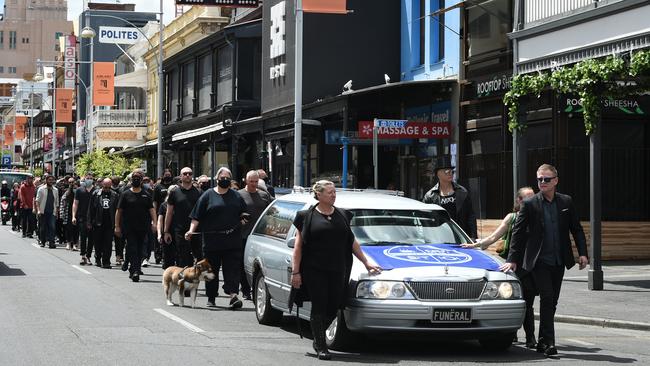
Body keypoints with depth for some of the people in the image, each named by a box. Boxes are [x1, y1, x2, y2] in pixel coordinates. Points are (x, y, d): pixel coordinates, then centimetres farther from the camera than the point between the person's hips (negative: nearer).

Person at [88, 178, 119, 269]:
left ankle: (106, 262, 1)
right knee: (98, 243, 8)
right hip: (98, 223, 0)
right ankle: (98, 259, 25)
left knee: (108, 243, -3)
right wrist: (89, 222, 1)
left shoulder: (114, 195, 5)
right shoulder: (96, 194, 4)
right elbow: (91, 209, 5)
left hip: (109, 223, 0)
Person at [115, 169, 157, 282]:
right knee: (132, 249, -11)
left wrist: (154, 223, -9)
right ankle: (135, 271, -16)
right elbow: (119, 211, 3)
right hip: (129, 228, -3)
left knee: (139, 251, 7)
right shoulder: (125, 194, 3)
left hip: (142, 228, 3)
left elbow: (151, 209, 6)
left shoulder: (146, 195, 11)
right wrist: (117, 226, -3)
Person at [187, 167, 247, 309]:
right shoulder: (208, 195, 5)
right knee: (211, 270, 7)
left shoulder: (236, 196, 13)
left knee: (232, 269, -10)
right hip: (212, 240, -1)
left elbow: (244, 214, 24)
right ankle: (211, 298, 18)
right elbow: (197, 217, 1)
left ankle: (233, 295, -18)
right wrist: (191, 230, -10)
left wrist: (243, 221, 6)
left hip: (232, 240, 1)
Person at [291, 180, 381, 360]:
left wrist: (366, 262, 19)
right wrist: (295, 272, -6)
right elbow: (298, 246, -1)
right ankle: (321, 347, 4)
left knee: (334, 307, 3)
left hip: (337, 271, 4)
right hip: (315, 271, -4)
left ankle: (318, 337, 26)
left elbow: (352, 242, 21)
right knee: (319, 307, -4)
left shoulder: (342, 215, 14)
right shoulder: (308, 216, 1)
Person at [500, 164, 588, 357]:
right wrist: (512, 259, -7)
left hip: (559, 261, 4)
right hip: (539, 261, -4)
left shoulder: (566, 202, 6)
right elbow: (518, 232, -2)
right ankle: (548, 342, -14)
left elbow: (577, 229, 11)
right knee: (547, 298, -14)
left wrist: (583, 253, 2)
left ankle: (542, 341, 20)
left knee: (551, 302, 9)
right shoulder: (529, 204, -4)